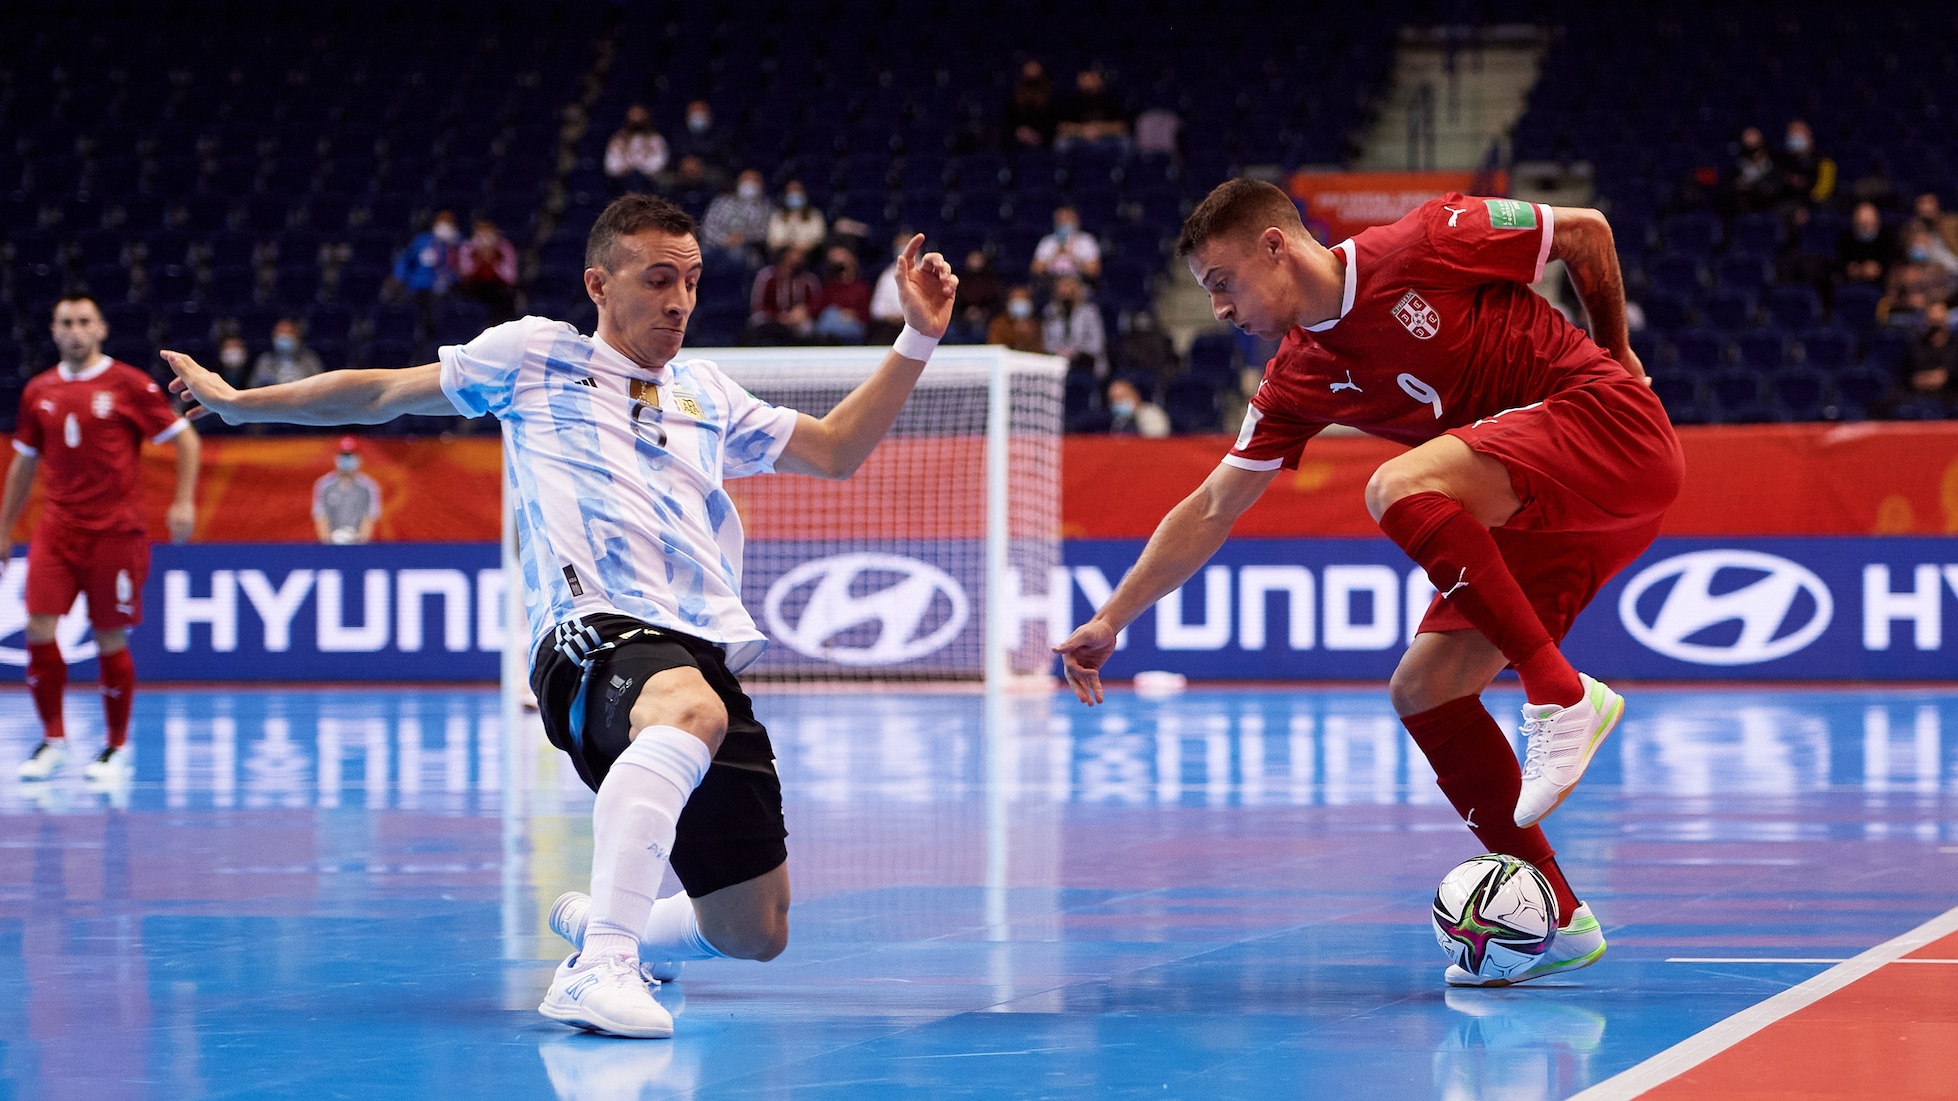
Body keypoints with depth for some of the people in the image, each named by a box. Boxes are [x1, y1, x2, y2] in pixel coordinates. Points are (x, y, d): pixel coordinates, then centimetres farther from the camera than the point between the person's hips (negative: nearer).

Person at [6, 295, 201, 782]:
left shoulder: (129, 385, -3)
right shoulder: (38, 391, 9)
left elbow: (185, 438, 1)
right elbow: (24, 463, 19)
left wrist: (184, 502, -9)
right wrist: (4, 529, 19)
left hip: (115, 532, -3)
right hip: (56, 530, 3)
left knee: (110, 639, 0)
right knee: (39, 629, -8)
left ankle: (117, 747, 15)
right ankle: (53, 740, 6)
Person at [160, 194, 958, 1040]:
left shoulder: (706, 392, 27)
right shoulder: (534, 355, 15)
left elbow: (835, 450, 30)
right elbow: (380, 395, 22)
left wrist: (918, 339, 21)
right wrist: (238, 401, 23)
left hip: (710, 651, 6)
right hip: (593, 635, -6)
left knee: (755, 934, 3)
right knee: (690, 708, -44)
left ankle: (596, 924, 35)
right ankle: (597, 968, -52)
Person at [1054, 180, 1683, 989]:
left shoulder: (1424, 245, -11)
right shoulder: (1300, 382, 7)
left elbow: (1586, 231, 2)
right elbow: (1211, 510, 12)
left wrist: (1613, 350, 14)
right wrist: (1112, 618, 7)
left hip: (1609, 423, -8)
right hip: (1524, 518, 8)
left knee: (1400, 487, -29)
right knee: (1424, 690, -3)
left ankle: (1562, 695, -24)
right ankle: (1555, 922, 4)